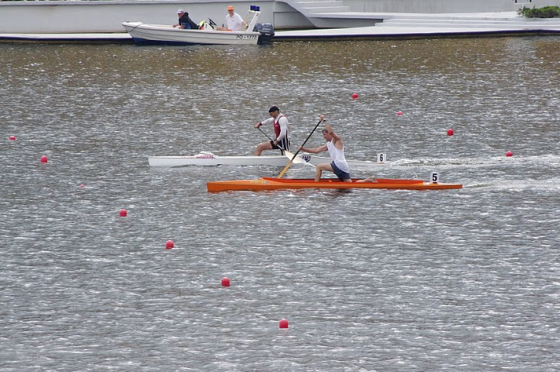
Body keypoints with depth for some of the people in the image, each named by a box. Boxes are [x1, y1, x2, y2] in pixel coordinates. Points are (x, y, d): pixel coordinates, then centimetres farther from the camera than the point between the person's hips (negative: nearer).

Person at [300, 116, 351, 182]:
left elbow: (330, 131, -22)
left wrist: (324, 120, -16)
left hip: (340, 165, -10)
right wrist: (304, 149, 16)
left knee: (319, 167, -4)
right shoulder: (328, 145, 24)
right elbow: (316, 150, 23)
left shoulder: (337, 140, -1)